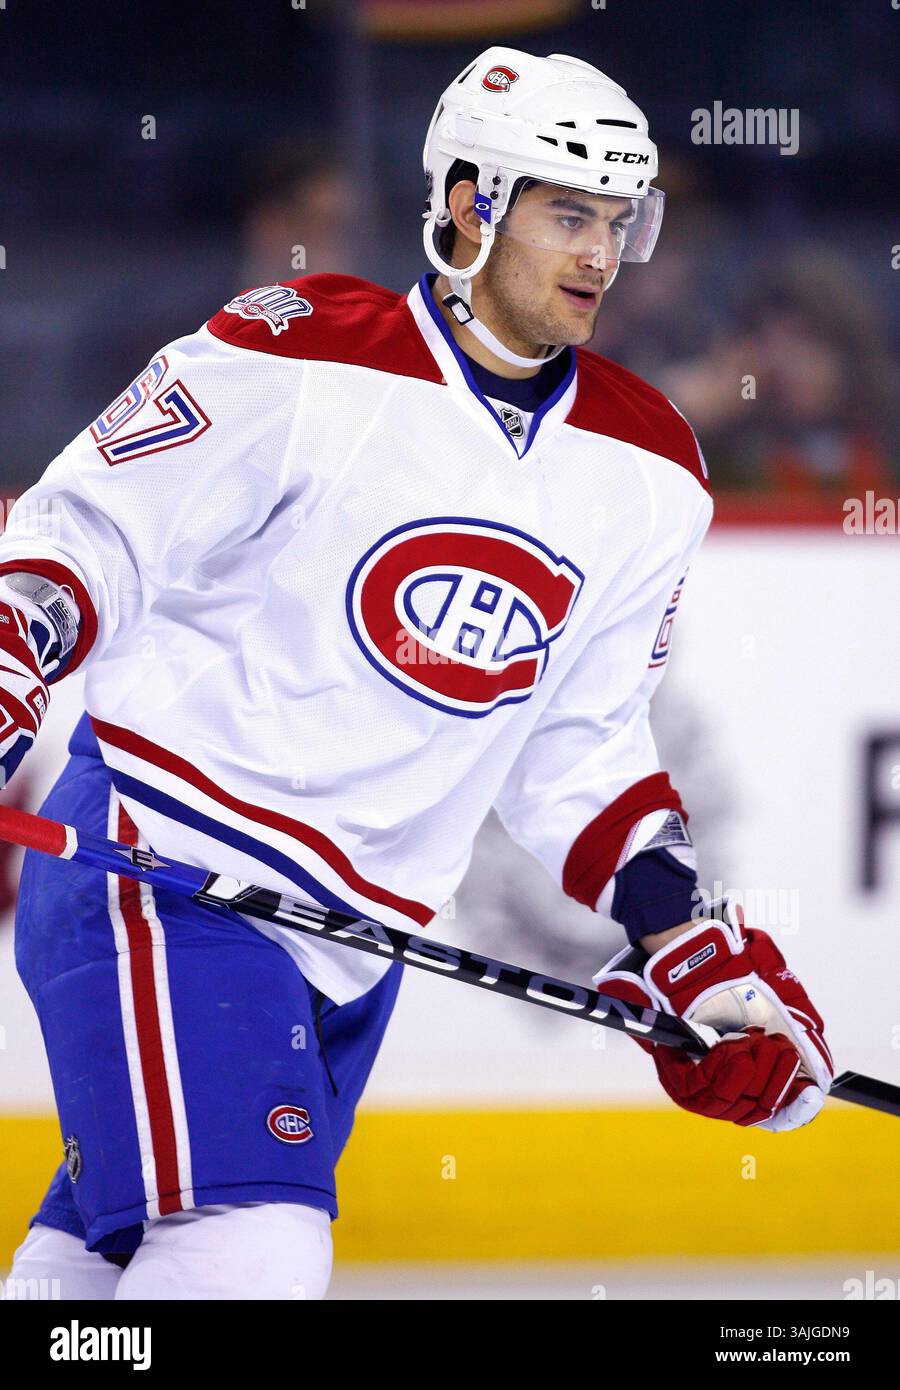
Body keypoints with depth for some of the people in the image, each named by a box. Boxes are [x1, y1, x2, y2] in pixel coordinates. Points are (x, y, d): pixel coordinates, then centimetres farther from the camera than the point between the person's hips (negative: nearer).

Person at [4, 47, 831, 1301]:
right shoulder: (304, 356, -10)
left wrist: (686, 940, 6)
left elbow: (580, 745, 16)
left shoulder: (647, 474, 9)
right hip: (158, 867, -7)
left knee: (102, 1262, 13)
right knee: (247, 1254, -23)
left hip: (358, 938, 7)